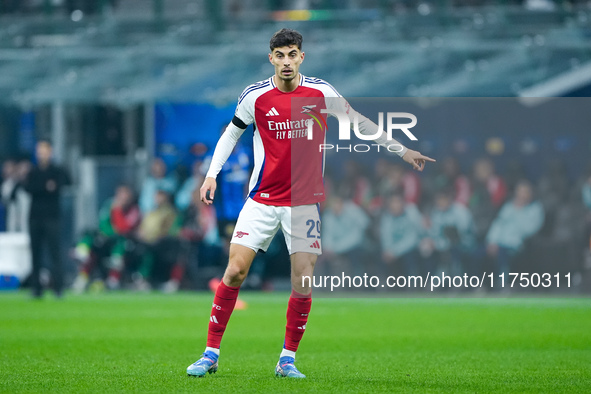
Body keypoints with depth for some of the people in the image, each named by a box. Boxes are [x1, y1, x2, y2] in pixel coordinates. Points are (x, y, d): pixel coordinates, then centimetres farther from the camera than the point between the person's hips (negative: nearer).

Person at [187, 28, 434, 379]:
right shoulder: (255, 96, -4)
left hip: (305, 201, 0)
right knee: (235, 271, -8)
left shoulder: (321, 93, -3)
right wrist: (212, 173, 3)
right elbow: (233, 131, 12)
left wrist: (402, 151, 10)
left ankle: (288, 359, 7)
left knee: (303, 281, -6)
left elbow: (360, 123, 10)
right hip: (262, 200, 0)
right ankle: (211, 354, 2)